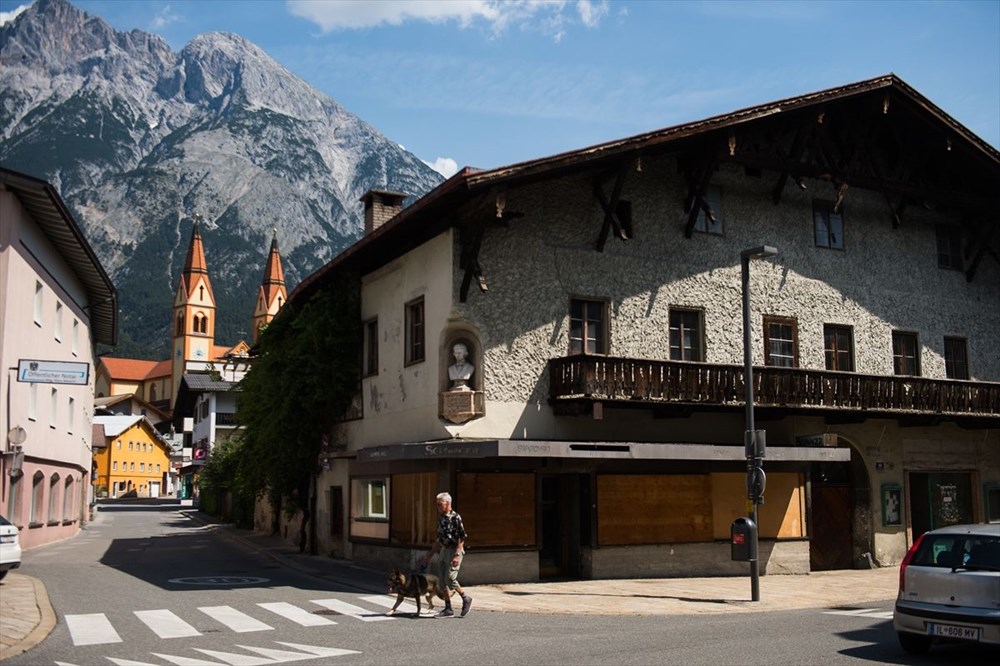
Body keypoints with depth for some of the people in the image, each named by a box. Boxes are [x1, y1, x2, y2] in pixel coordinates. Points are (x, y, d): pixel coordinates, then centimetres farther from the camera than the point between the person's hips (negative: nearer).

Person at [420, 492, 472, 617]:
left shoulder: (455, 518, -13)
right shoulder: (441, 519, 12)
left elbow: (461, 538, -16)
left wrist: (457, 555, -23)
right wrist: (429, 555, 20)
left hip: (454, 550, -8)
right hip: (444, 550, 8)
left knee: (450, 578, -15)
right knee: (443, 581, 6)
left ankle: (466, 599, 7)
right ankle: (448, 609, 12)